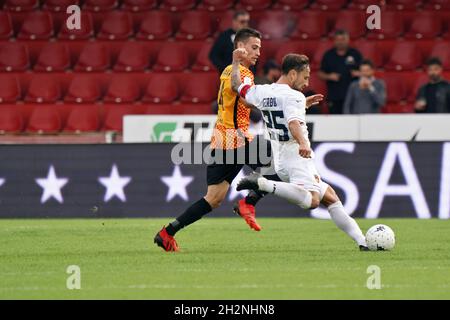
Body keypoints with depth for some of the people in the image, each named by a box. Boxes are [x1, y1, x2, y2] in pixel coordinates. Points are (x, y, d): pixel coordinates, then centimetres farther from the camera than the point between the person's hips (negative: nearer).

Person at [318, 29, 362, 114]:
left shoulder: (355, 54, 6)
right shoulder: (328, 55, 8)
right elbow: (321, 74, 11)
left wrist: (358, 73, -10)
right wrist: (329, 76, -8)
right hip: (334, 97, 1)